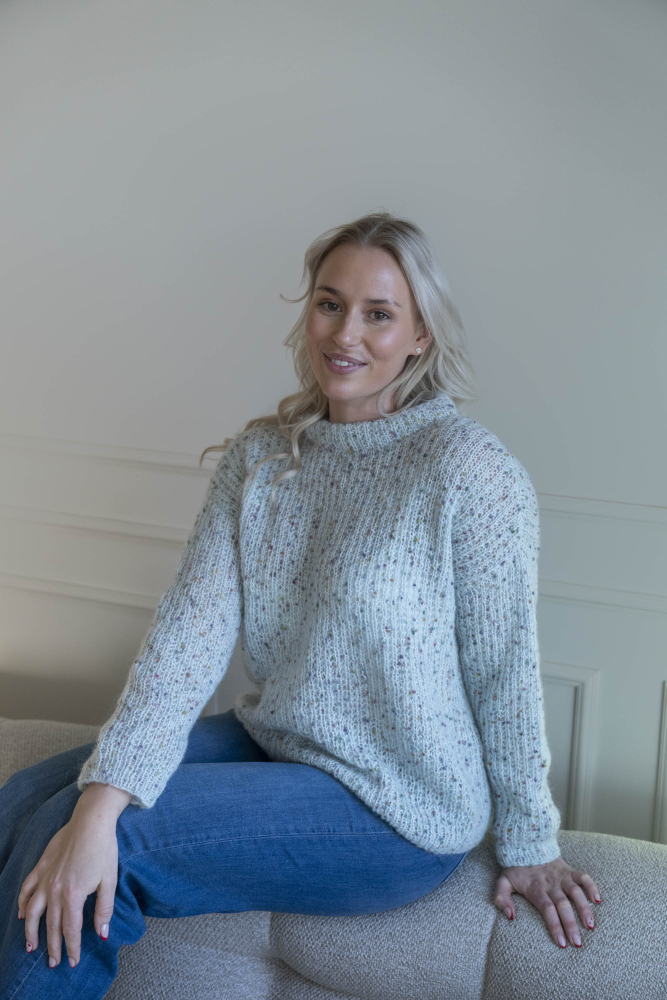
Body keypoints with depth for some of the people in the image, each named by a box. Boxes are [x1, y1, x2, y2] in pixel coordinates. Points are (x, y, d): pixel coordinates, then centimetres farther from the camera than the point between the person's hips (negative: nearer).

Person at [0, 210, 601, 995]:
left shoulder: (468, 470, -18)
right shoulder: (259, 455, -1)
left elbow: (504, 673, -12)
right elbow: (190, 631, -11)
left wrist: (528, 846, -2)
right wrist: (102, 799, -21)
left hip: (393, 807, -6)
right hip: (269, 741, 6)